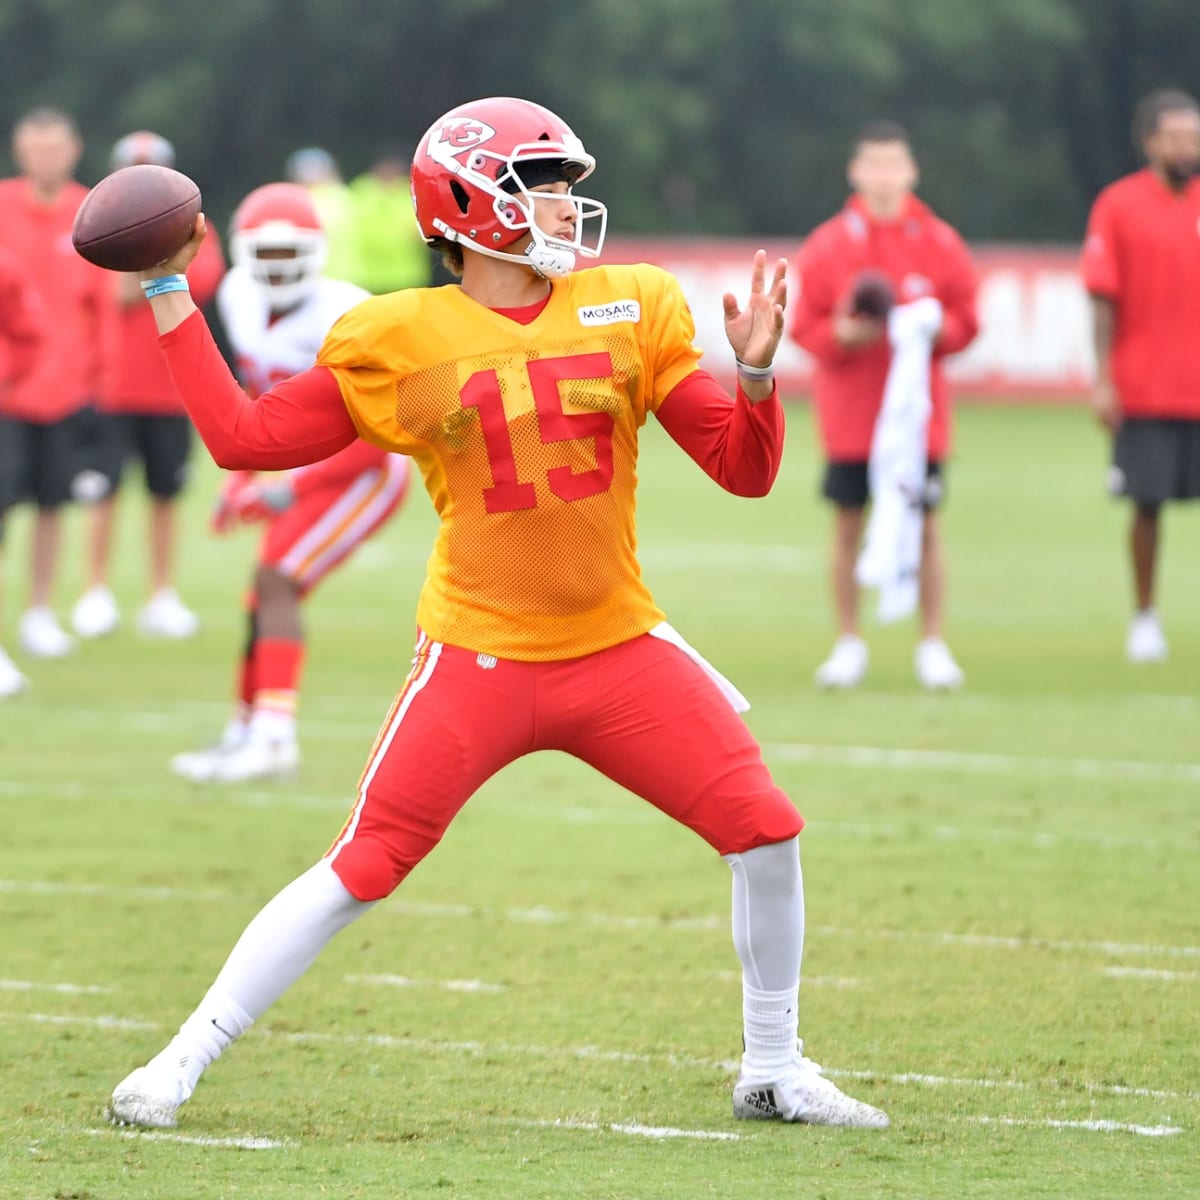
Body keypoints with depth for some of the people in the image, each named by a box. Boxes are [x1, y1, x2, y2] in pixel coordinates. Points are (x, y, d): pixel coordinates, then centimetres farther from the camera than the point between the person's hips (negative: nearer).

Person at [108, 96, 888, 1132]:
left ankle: (774, 1071, 13)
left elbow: (746, 468, 5)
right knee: (363, 867, -8)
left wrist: (755, 372, -13)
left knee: (767, 830, -6)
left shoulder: (630, 312, 5)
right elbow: (244, 436, 1)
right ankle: (183, 1063, 5)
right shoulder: (400, 341, -2)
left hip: (617, 648, 3)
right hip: (478, 658, -3)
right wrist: (171, 298, 0)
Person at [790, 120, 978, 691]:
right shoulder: (827, 244, 1)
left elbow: (965, 322, 5)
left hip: (919, 413, 0)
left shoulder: (940, 243, 2)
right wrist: (841, 334, -17)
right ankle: (849, 644, 12)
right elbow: (804, 325, 2)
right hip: (849, 415, 0)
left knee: (925, 526, 1)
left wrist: (932, 328, -14)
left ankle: (932, 645, 8)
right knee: (848, 525, 2)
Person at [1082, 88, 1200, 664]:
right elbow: (1103, 298, -2)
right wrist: (1103, 381, -8)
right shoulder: (1118, 205, -1)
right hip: (1144, 390, -2)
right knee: (1148, 503, 1)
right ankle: (1145, 618, 13)